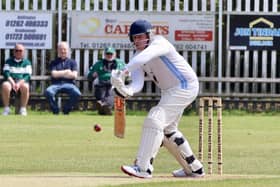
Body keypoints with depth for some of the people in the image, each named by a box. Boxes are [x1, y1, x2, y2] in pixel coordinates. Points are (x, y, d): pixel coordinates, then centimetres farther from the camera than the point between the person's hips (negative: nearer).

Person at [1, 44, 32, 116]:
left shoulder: (27, 62, 14)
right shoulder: (8, 61, 16)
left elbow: (27, 76, 1)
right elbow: (6, 73, 1)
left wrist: (19, 83, -18)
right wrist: (13, 83, -17)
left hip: (22, 82, -1)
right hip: (10, 81, 1)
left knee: (25, 86, -37)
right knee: (5, 85, -35)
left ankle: (23, 109, -27)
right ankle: (6, 108, -26)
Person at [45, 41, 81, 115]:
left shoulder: (72, 62, 16)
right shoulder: (54, 62, 17)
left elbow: (74, 75, 1)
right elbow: (54, 74, 0)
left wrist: (60, 74, 0)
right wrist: (66, 72, 2)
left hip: (68, 84, 0)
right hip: (56, 84, 0)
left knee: (77, 94, -33)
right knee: (48, 92, -36)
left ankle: (66, 109, -7)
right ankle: (55, 110, -12)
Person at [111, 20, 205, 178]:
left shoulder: (159, 43, -22)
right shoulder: (138, 58, 0)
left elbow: (145, 56, -45)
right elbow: (138, 83, -14)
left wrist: (125, 71, -59)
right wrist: (128, 90, -38)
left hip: (185, 86, -10)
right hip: (169, 91, 10)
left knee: (154, 120, -23)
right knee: (167, 130, 20)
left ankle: (143, 167, -26)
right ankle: (193, 168, 34)